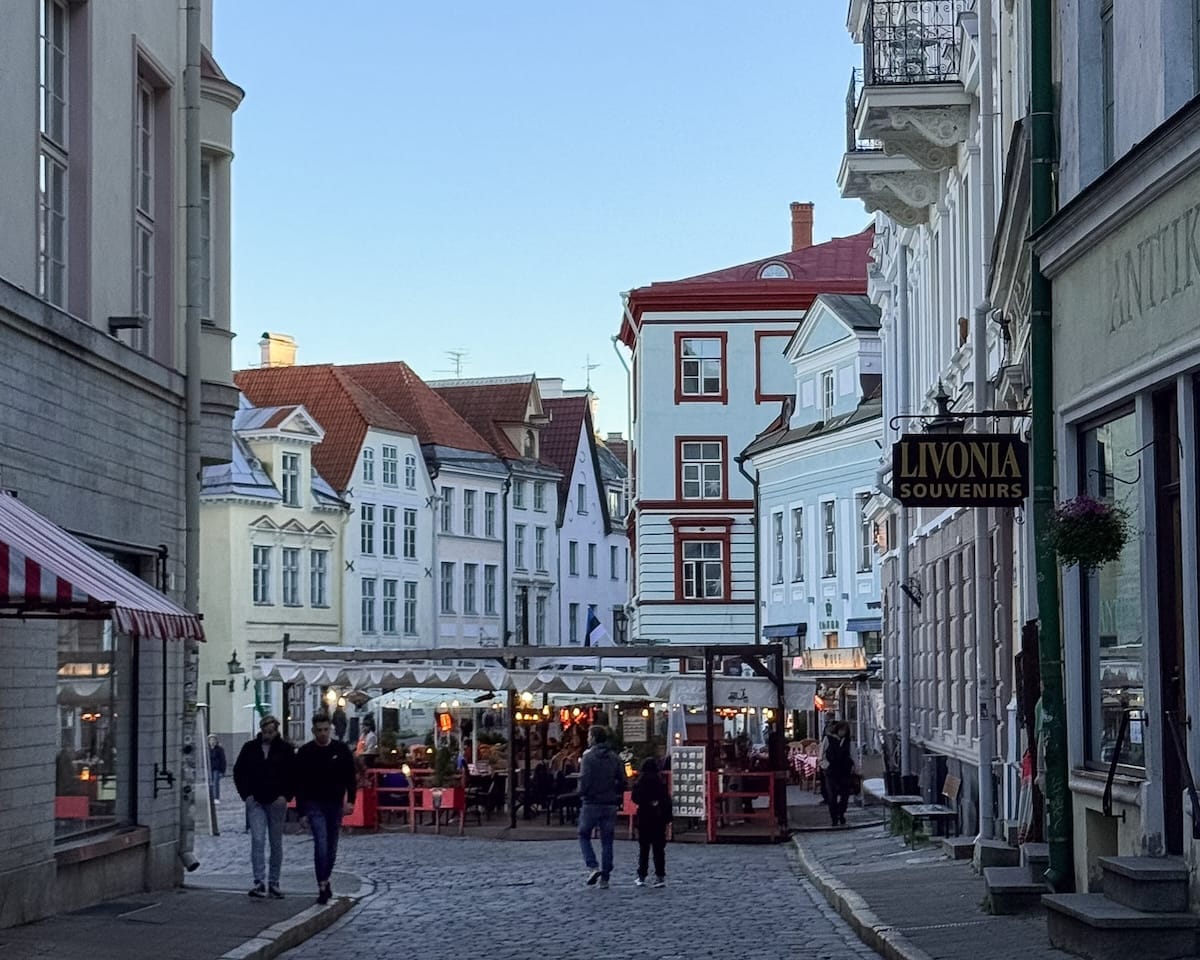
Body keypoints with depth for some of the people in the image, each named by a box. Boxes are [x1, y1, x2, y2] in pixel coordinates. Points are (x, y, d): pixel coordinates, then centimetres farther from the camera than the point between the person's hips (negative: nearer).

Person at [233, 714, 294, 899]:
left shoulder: (285, 749, 1)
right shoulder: (250, 748, 4)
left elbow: (294, 774, 3)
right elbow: (238, 772, 10)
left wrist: (285, 796, -8)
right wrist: (246, 794, -1)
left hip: (277, 802, 0)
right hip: (255, 802, 0)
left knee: (276, 843, 6)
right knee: (257, 840, -13)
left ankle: (273, 883, 15)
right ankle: (259, 882, -15)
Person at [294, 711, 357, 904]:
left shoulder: (341, 750, 1)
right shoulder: (305, 753, -3)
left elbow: (350, 778, 6)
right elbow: (299, 785, -1)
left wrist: (350, 801, -8)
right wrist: (302, 812, -5)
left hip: (335, 805, 3)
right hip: (314, 805, -3)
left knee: (332, 847, 10)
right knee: (321, 843, -16)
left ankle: (325, 881, 29)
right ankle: (323, 887, -14)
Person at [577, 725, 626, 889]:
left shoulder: (588, 756, -10)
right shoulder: (615, 758, 6)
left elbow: (585, 779, -16)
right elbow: (622, 781, 5)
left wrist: (582, 793, 2)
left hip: (591, 803, -4)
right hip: (610, 805, 4)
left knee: (584, 835, 12)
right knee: (607, 841, 8)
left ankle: (592, 867, -8)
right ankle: (604, 878, 6)